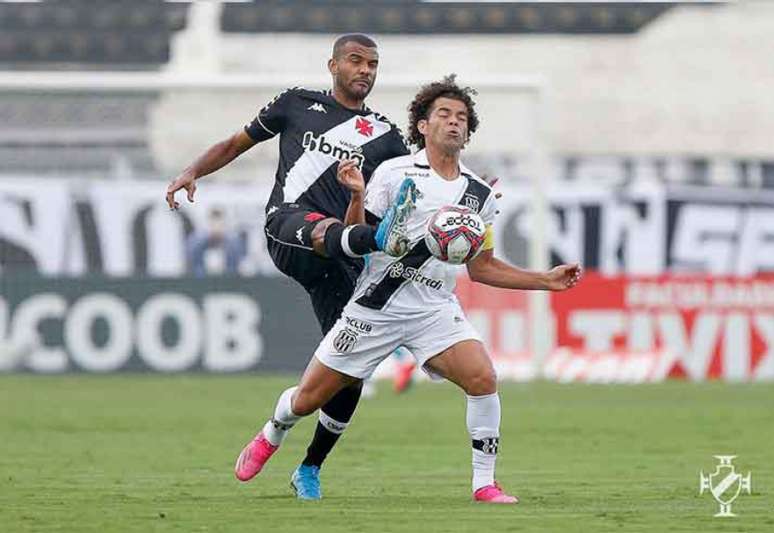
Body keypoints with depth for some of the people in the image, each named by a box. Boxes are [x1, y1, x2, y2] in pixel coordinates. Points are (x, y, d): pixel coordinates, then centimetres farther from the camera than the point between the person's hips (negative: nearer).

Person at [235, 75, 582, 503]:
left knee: (482, 377, -24)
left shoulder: (479, 194, 5)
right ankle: (272, 434, 40)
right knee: (308, 399, 5)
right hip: (376, 306, -2)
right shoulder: (394, 173, -7)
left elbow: (482, 267, 14)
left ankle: (484, 483, -12)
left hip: (435, 310, 2)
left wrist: (547, 281, 7)